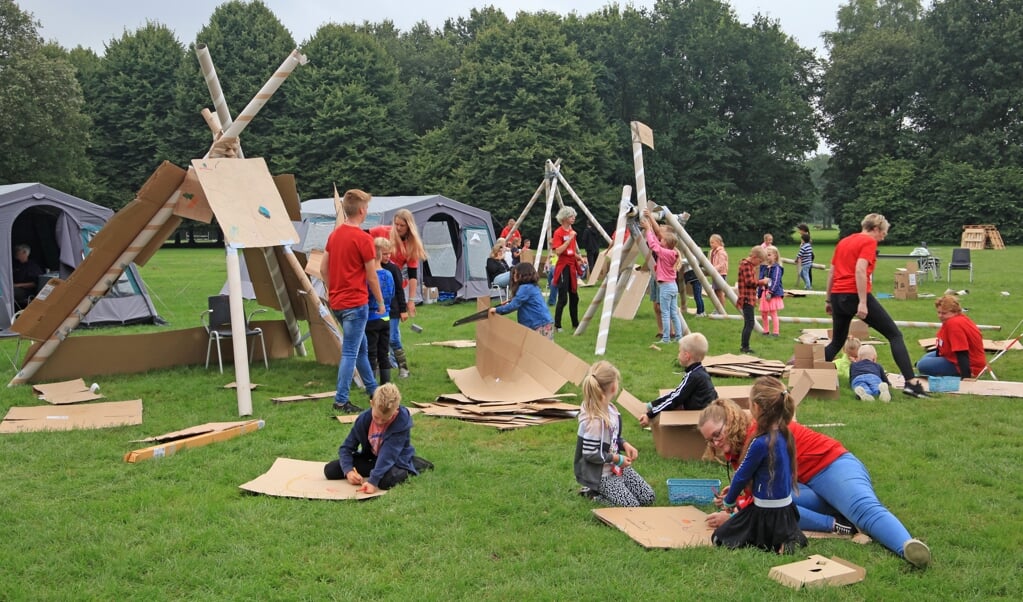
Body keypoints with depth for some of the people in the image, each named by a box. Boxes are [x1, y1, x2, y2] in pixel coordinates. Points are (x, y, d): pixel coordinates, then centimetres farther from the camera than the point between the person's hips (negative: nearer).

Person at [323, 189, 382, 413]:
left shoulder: (334, 234, 8)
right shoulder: (363, 239, -15)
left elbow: (323, 268, 12)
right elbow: (371, 277, -11)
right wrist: (380, 302, 1)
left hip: (337, 302, 8)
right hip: (356, 303, -8)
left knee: (361, 347, 19)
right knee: (350, 353, -3)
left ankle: (373, 390, 31)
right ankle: (341, 401, -1)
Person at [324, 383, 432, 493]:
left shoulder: (402, 420, -28)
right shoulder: (364, 419, -16)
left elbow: (388, 454, -33)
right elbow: (346, 447, -9)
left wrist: (373, 481, -41)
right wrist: (348, 470, -27)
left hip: (395, 460, -5)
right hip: (370, 457, 5)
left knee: (385, 480, -39)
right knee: (330, 470, -8)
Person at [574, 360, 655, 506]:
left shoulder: (610, 408, -1)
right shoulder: (593, 420, -28)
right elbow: (590, 454, -24)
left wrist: (625, 445, -3)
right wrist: (617, 459, -16)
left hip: (616, 466, 9)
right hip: (599, 474, -9)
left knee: (648, 497, 5)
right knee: (631, 506, -14)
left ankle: (602, 490, 14)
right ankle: (593, 492, 2)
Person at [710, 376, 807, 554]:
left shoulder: (760, 443, -26)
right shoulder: (783, 435, 0)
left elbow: (742, 475, -12)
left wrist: (728, 501, 5)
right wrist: (735, 488, 19)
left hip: (768, 513, -8)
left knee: (719, 537, 8)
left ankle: (777, 545, -3)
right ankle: (787, 537, 12)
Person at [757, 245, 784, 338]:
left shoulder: (777, 268, -11)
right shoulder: (764, 267, 12)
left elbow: (775, 282, -18)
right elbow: (760, 280, 17)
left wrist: (770, 292, -22)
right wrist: (758, 292, 13)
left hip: (773, 294, -8)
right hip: (764, 292, 8)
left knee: (773, 313, -4)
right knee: (763, 313, 12)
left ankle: (776, 332, 3)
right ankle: (766, 331, 25)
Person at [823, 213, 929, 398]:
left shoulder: (843, 242, 19)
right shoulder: (869, 242, -3)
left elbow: (831, 272, 20)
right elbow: (860, 270, -18)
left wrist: (829, 300, 26)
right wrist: (862, 302, -22)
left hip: (837, 296, 7)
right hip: (856, 295, -7)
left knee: (837, 342, 21)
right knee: (895, 335, 0)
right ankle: (911, 382, -9)